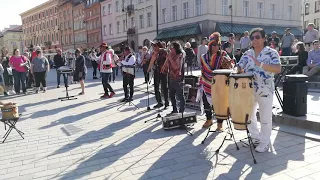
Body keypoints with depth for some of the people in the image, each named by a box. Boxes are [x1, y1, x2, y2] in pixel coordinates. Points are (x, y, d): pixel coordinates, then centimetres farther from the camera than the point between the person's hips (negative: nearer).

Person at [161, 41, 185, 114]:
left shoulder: (179, 56, -9)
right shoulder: (171, 56, 12)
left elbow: (176, 66, -24)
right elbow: (168, 66, 19)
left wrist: (171, 59, -20)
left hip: (177, 79, -8)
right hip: (171, 78, 8)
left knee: (180, 96, -1)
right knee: (171, 95, 15)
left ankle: (181, 111, 7)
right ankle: (175, 110, 27)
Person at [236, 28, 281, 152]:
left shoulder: (272, 52, -8)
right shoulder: (247, 53, 7)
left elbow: (278, 69, -20)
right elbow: (239, 67, 6)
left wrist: (260, 64, -30)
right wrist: (240, 69, -17)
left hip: (265, 91, -5)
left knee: (265, 118, 6)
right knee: (249, 115, 17)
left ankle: (265, 142, 23)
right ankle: (255, 137, 37)